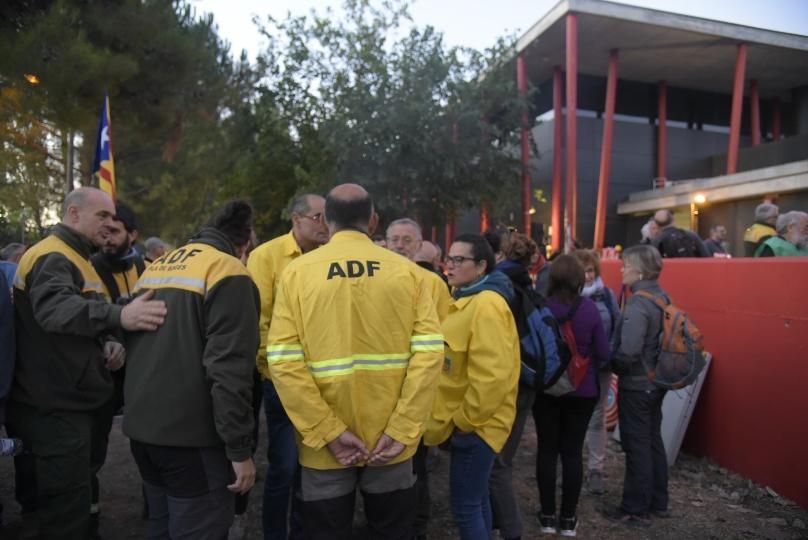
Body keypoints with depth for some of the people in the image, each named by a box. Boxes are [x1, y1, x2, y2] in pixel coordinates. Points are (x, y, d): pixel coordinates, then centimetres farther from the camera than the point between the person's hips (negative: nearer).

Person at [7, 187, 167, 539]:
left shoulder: (74, 257, 18)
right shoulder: (52, 257, -16)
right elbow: (55, 309, -37)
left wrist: (106, 346, 3)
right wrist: (119, 316, -53)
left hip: (67, 401, 10)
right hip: (55, 407, -10)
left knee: (69, 501, 22)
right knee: (67, 509, -2)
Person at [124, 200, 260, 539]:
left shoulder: (155, 267, 12)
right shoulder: (228, 273, -13)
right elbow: (230, 368, -21)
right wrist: (239, 448, -16)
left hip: (142, 428, 8)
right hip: (191, 436, -8)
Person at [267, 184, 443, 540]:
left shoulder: (296, 272, -6)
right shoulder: (407, 271, -4)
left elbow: (283, 361, -13)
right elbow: (429, 352, -11)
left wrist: (328, 432, -11)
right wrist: (403, 430, -9)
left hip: (325, 444, 0)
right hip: (391, 441, 1)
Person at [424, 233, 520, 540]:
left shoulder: (486, 305, -20)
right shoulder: (464, 300, 11)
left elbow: (491, 375, -27)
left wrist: (465, 419, -17)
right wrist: (459, 418, 16)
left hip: (476, 424, -10)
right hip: (466, 420, 10)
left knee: (464, 505, -1)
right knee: (476, 498, 21)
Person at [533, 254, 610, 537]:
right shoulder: (589, 308, -11)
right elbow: (603, 353, -7)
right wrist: (588, 372, 12)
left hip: (546, 388, 0)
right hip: (582, 390, 1)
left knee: (547, 449, 11)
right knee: (573, 451, 10)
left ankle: (548, 515, 19)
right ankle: (568, 518, 19)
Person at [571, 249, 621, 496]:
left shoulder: (606, 294, -1)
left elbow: (618, 327, 2)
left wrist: (609, 353, -10)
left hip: (600, 366, 2)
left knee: (597, 417, 11)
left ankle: (595, 470, 22)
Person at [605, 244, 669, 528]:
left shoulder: (638, 303, -23)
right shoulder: (663, 297, 5)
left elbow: (628, 352, -30)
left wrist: (607, 360, -12)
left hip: (637, 385, -9)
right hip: (656, 381, 9)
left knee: (637, 446, 3)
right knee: (653, 441, 19)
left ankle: (636, 509, 16)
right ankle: (658, 502, 33)